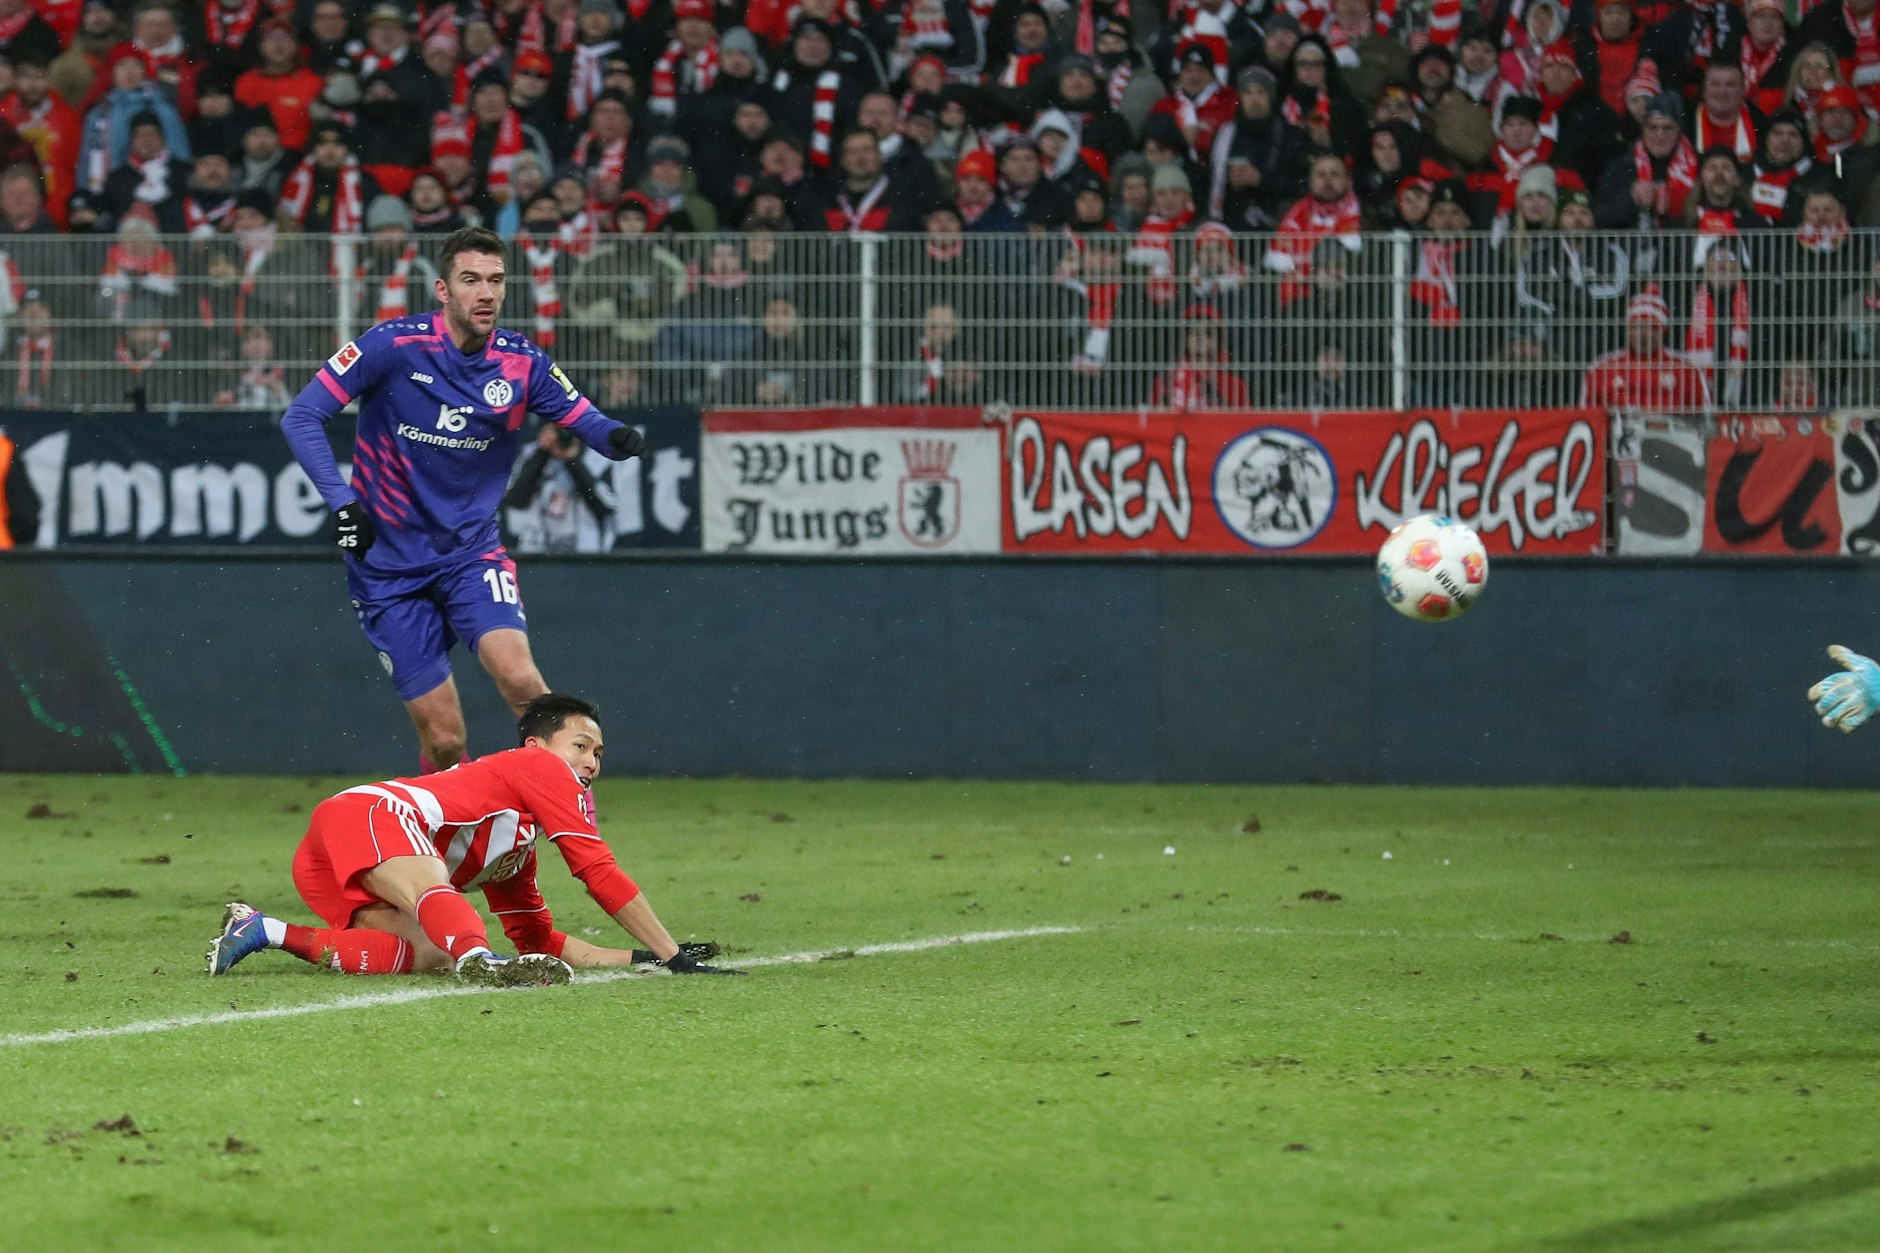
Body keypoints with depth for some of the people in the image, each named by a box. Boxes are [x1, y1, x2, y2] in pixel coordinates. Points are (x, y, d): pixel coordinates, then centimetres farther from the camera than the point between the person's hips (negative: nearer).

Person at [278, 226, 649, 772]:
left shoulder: (523, 363, -4)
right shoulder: (394, 346, -13)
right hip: (389, 563, -2)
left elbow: (584, 419, 1)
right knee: (443, 739, -4)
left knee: (518, 676, -26)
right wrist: (342, 501, -24)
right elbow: (302, 417, -12)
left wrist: (617, 437, -24)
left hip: (472, 553, 2)